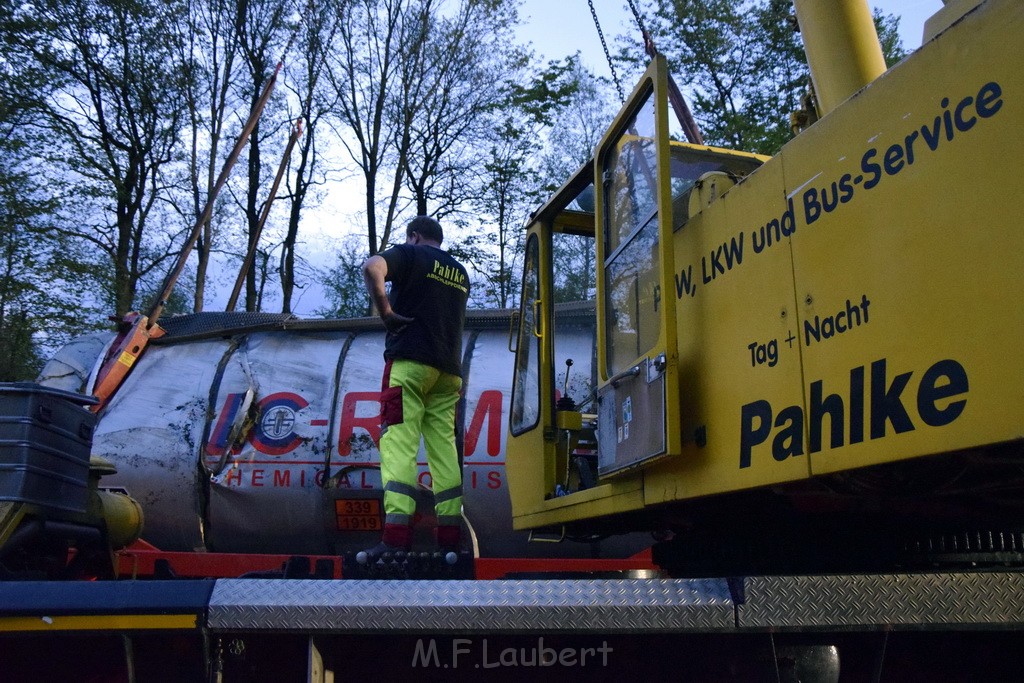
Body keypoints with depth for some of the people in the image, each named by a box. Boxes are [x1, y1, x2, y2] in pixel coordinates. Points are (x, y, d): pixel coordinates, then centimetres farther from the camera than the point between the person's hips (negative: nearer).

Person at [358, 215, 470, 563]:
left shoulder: (409, 254, 5)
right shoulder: (460, 273, 24)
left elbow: (372, 267, -16)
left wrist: (385, 311, -9)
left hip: (409, 362, -6)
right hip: (448, 370, 6)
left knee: (398, 445, -11)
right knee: (444, 448, 4)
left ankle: (396, 538, -21)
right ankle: (450, 539, 0)